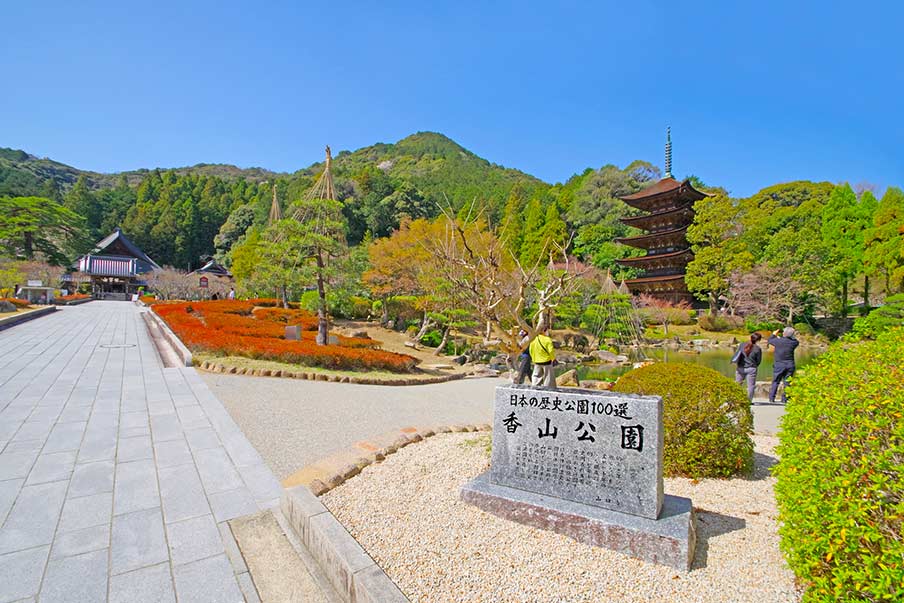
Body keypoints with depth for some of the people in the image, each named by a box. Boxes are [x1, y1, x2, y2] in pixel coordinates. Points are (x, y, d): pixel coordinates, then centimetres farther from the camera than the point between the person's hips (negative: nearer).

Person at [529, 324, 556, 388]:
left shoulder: (533, 339, 1)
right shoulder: (547, 339, -16)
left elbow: (531, 351, 6)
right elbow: (551, 351, -17)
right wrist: (553, 358, 1)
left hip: (537, 362, 5)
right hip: (546, 361, -5)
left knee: (536, 377, 15)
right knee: (548, 377, 7)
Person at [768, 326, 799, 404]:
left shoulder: (778, 341, -9)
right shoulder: (793, 342, -6)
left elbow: (769, 340, 12)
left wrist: (774, 335, 29)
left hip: (778, 365, -1)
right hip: (790, 365, 1)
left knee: (775, 382, 8)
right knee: (787, 383, 7)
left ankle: (771, 399, 8)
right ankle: (784, 399, 8)